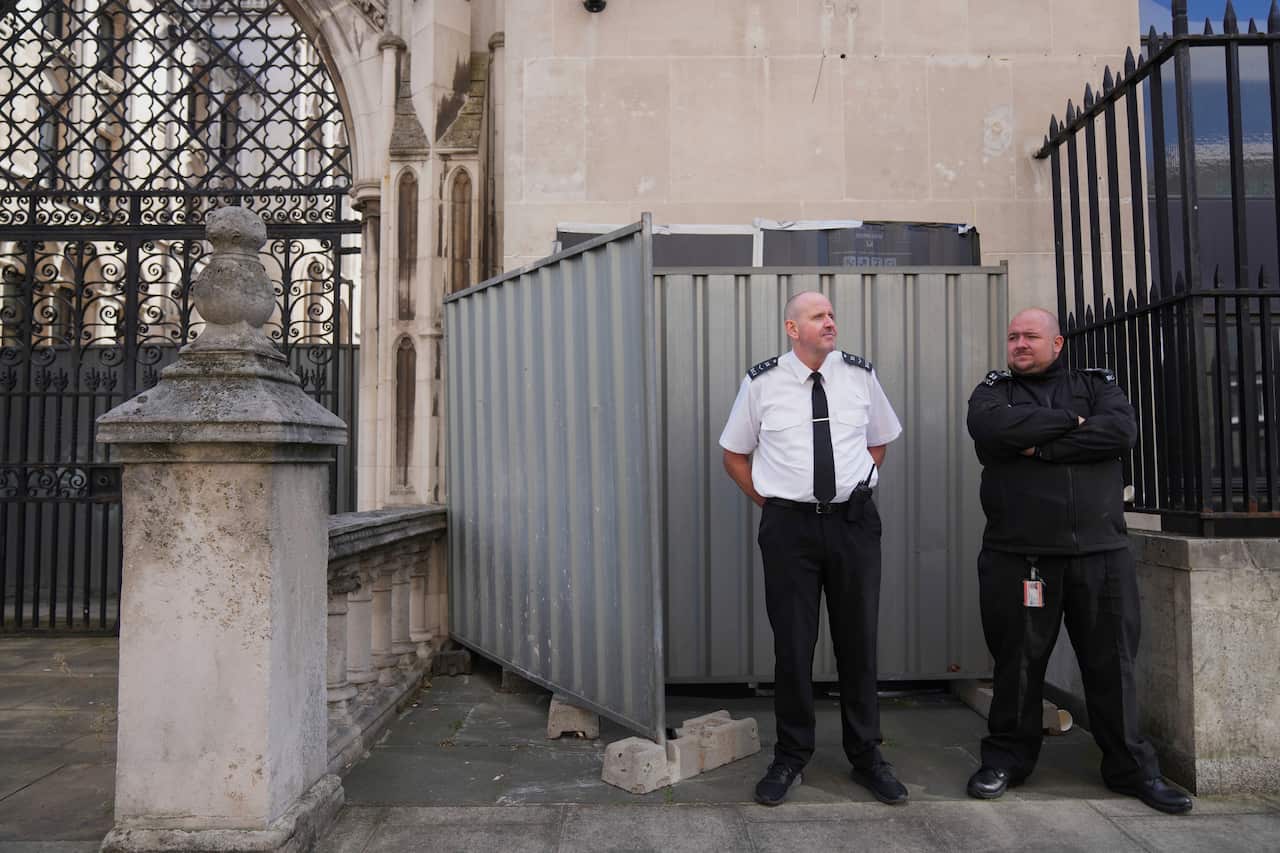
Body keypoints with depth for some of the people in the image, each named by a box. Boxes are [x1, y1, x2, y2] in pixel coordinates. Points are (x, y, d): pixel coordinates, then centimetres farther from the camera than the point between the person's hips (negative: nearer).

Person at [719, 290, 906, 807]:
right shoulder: (761, 383, -2)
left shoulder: (860, 375, 4)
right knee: (792, 644, 5)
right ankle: (790, 757, 24)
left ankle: (866, 756, 28)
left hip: (854, 521, 2)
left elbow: (879, 440, 20)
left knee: (859, 640, 10)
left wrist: (857, 486, 9)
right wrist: (767, 500, 1)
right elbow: (734, 455, 9)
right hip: (788, 524, -2)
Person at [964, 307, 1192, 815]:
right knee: (1017, 662, 6)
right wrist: (1071, 421, -8)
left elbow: (1122, 431, -8)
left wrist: (1041, 446, -11)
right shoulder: (994, 390, 10)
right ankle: (1007, 758, 21)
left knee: (1112, 663, 8)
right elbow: (989, 427, -14)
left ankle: (1130, 767, 23)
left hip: (1100, 551, 1)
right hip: (1017, 555, -1)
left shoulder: (1097, 384, 13)